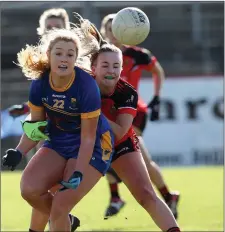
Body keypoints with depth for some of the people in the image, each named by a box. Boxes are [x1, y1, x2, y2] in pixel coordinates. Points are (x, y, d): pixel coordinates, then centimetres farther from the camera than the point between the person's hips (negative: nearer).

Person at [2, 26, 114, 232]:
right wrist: (19, 152, -16)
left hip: (93, 146, -5)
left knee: (60, 206, -14)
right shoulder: (40, 83, -13)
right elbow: (35, 124, 1)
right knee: (30, 189, -15)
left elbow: (88, 137, -21)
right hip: (59, 142, 5)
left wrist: (78, 174, -28)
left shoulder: (86, 85, -27)